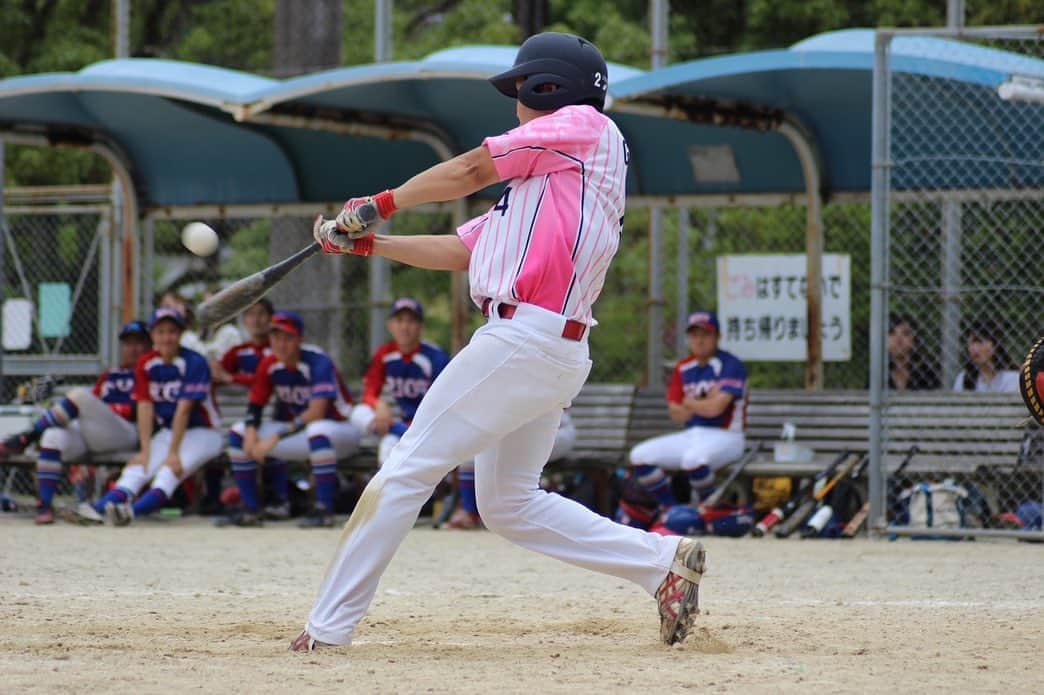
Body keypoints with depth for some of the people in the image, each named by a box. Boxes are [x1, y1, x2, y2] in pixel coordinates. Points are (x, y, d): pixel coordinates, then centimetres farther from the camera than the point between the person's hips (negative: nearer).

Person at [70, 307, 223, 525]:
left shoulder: (194, 362, -16)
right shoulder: (146, 364, 2)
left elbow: (184, 409, -20)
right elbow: (145, 407, -4)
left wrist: (173, 453, -24)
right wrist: (145, 450, -13)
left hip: (201, 433, -6)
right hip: (166, 432, 6)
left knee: (170, 470, -31)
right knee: (136, 467, -19)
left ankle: (131, 511, -55)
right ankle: (99, 510, -42)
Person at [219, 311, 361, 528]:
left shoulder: (318, 362, -24)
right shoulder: (269, 364, -4)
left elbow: (316, 412, -34)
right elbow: (255, 404, 4)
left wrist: (275, 438, -37)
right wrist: (251, 433, -18)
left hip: (340, 430, -7)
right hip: (296, 431, 7)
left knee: (318, 431, -43)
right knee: (238, 434, -1)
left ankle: (324, 510, -38)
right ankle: (250, 510, 0)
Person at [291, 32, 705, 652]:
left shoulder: (585, 126, 1)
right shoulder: (536, 184, 26)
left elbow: (470, 170, -2)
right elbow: (459, 252, 25)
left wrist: (380, 205, 8)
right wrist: (367, 242, 20)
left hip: (524, 339, -10)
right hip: (557, 352, 10)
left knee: (407, 472, -7)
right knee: (509, 505, 14)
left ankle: (329, 627, -5)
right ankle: (662, 560, 8)